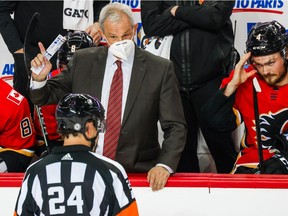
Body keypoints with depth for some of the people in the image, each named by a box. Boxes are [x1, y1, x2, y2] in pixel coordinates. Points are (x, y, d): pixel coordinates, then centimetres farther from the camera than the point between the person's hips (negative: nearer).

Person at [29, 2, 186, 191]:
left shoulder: (160, 69, 1)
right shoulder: (83, 61, 6)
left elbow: (175, 126, 2)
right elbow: (45, 97, 17)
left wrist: (164, 165, -15)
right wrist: (39, 79, -7)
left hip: (138, 172, -1)